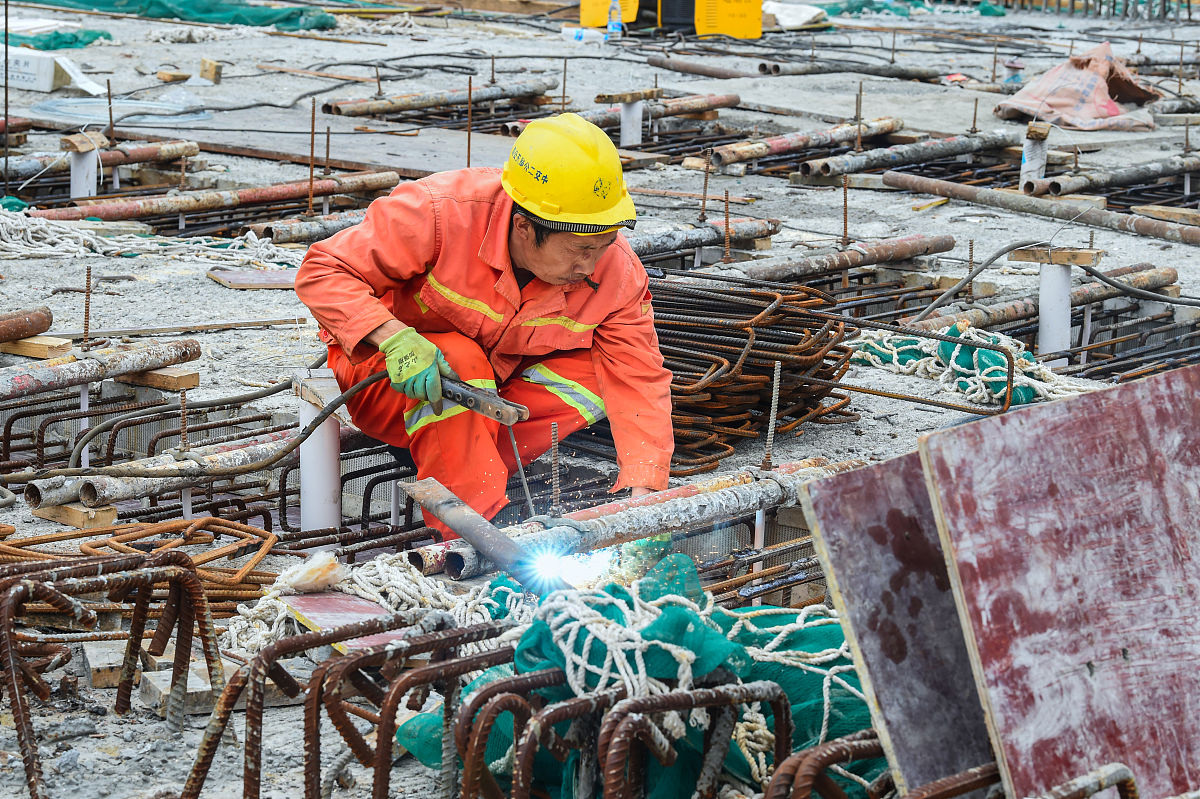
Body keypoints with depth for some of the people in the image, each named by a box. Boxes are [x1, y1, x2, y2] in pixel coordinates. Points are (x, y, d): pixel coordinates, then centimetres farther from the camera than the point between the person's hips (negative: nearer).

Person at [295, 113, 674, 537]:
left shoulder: (618, 274, -19)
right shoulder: (440, 214, -31)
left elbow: (639, 381, -16)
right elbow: (322, 272, -25)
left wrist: (641, 492, -30)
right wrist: (395, 338, -42)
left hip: (490, 388, 4)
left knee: (594, 374, -22)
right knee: (461, 359, -36)